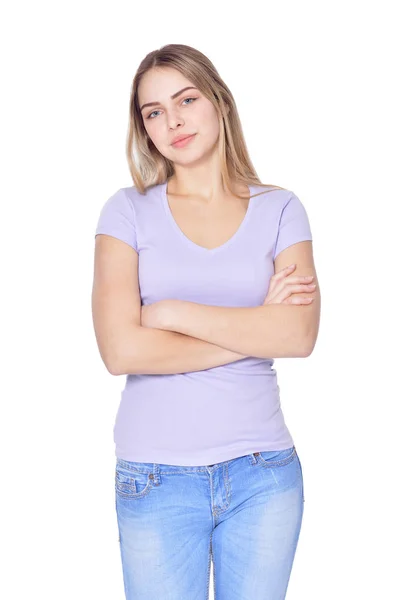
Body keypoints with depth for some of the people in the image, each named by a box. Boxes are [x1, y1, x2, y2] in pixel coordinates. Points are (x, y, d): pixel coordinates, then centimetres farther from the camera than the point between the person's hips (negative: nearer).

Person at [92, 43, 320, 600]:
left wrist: (174, 313, -13)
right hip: (156, 477, -1)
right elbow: (120, 350, -13)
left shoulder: (279, 209, 3)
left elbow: (301, 335, -12)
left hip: (264, 472, 1)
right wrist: (255, 329, -10)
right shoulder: (129, 210, -1)